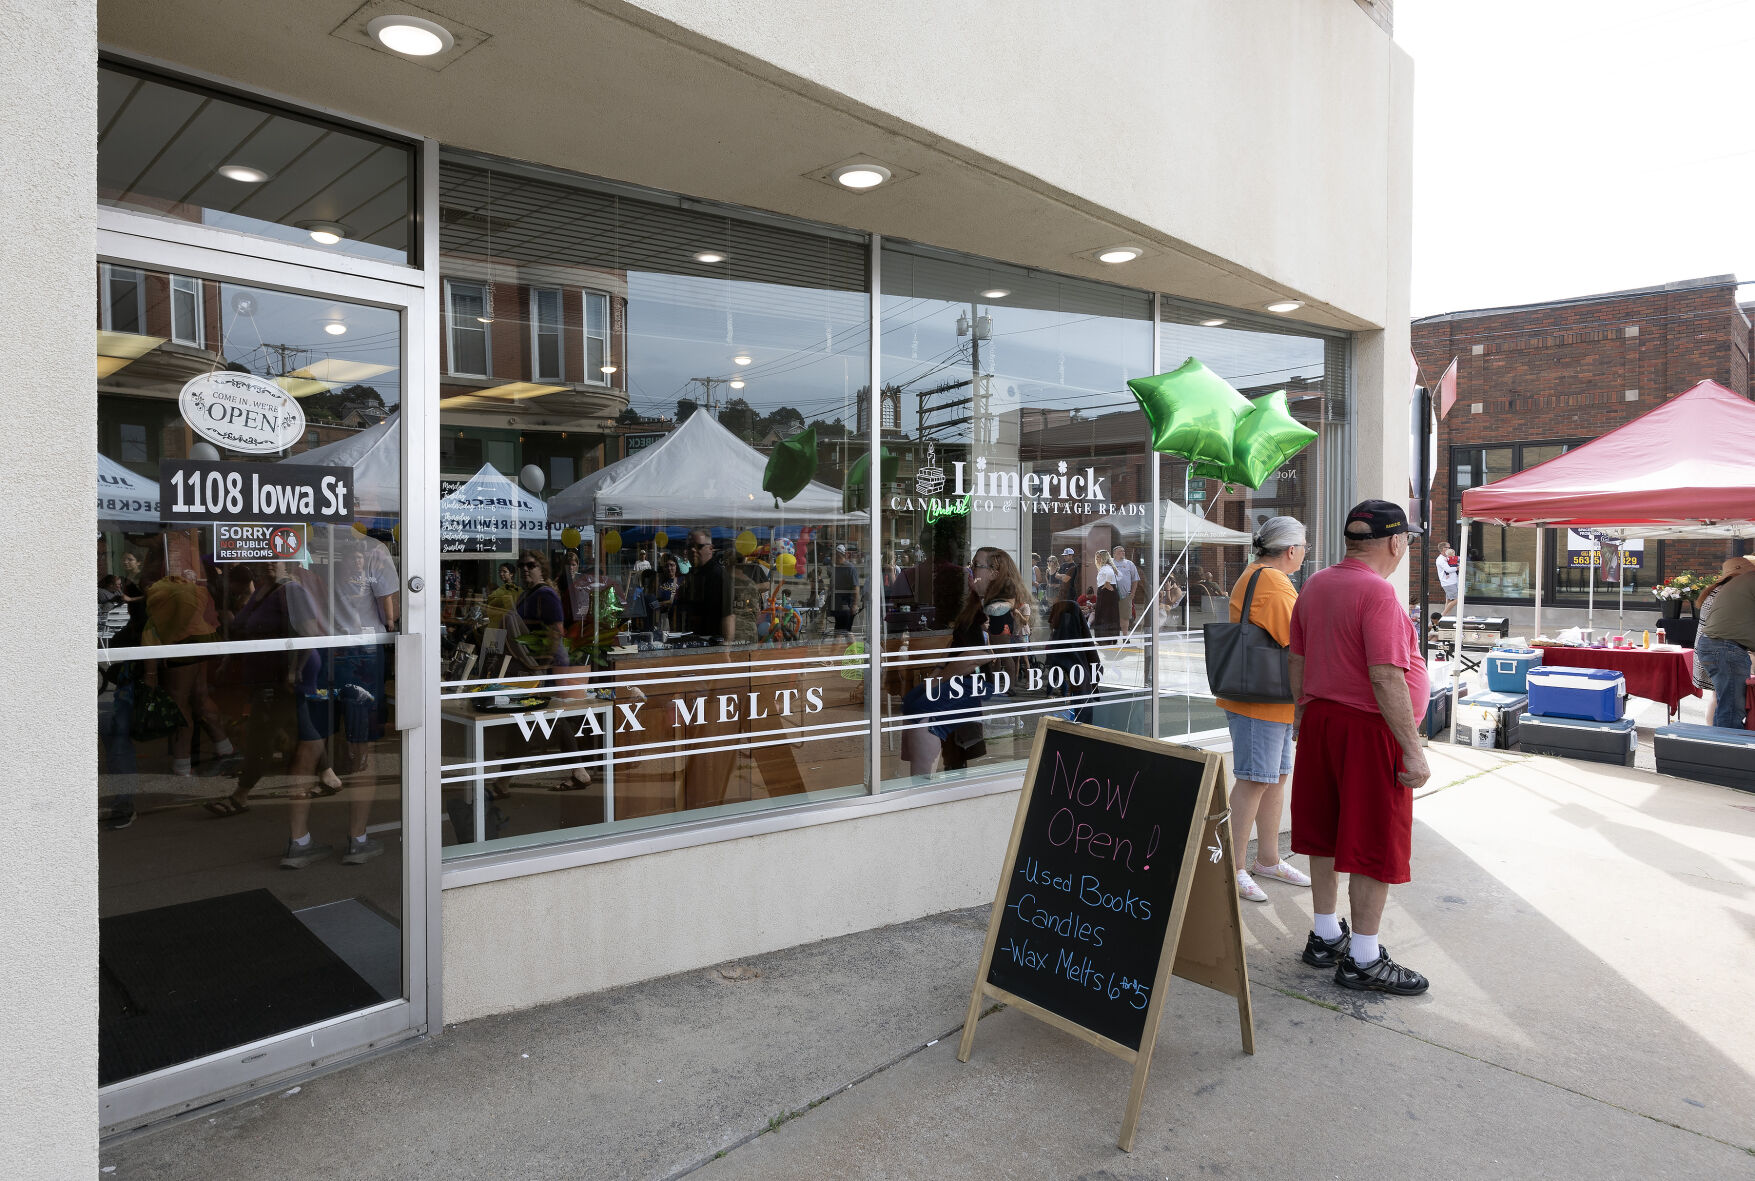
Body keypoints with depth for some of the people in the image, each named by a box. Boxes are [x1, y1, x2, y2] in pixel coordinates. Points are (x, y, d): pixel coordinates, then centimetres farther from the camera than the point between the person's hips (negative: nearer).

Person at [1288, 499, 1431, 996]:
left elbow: (1296, 660, 14)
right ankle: (1362, 960, 11)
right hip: (1368, 729, -8)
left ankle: (1324, 937, 28)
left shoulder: (1315, 585, 8)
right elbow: (1386, 678, -22)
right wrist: (1413, 749, -18)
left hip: (1318, 719, 8)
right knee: (1376, 845, 2)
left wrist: (1302, 715, 23)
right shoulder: (1377, 592, -17)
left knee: (1327, 833, 16)